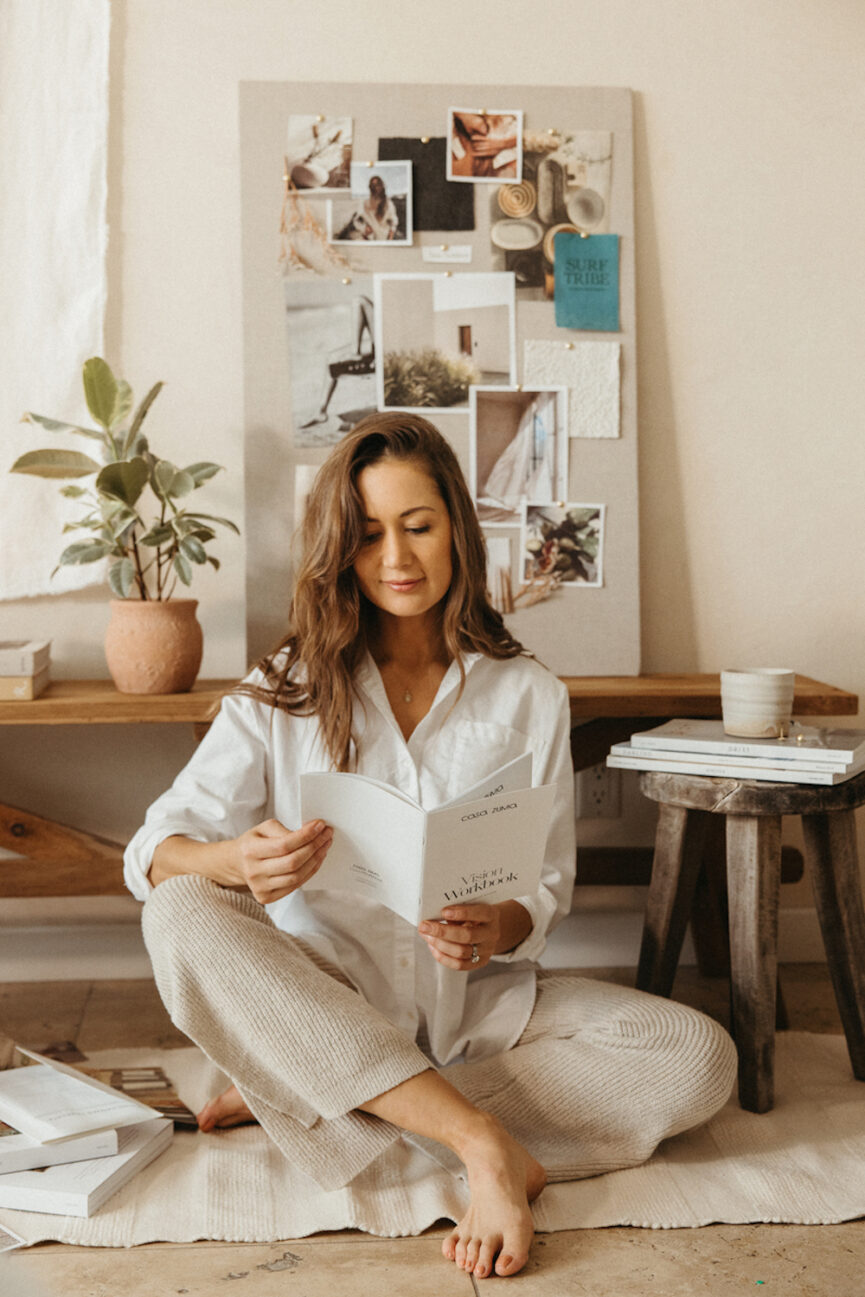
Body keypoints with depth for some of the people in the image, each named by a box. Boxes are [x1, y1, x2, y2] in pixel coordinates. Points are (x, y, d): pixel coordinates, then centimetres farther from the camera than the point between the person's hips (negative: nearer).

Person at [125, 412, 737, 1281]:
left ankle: (297, 1094, -21)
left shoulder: (528, 695, 3)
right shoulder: (283, 694, 0)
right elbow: (153, 850, -8)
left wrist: (499, 930, -21)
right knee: (182, 915, -29)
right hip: (320, 1003, -1)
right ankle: (481, 1139, -33)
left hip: (478, 1002, 2)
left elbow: (550, 886, 3)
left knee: (701, 1060, -21)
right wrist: (237, 861, -32)